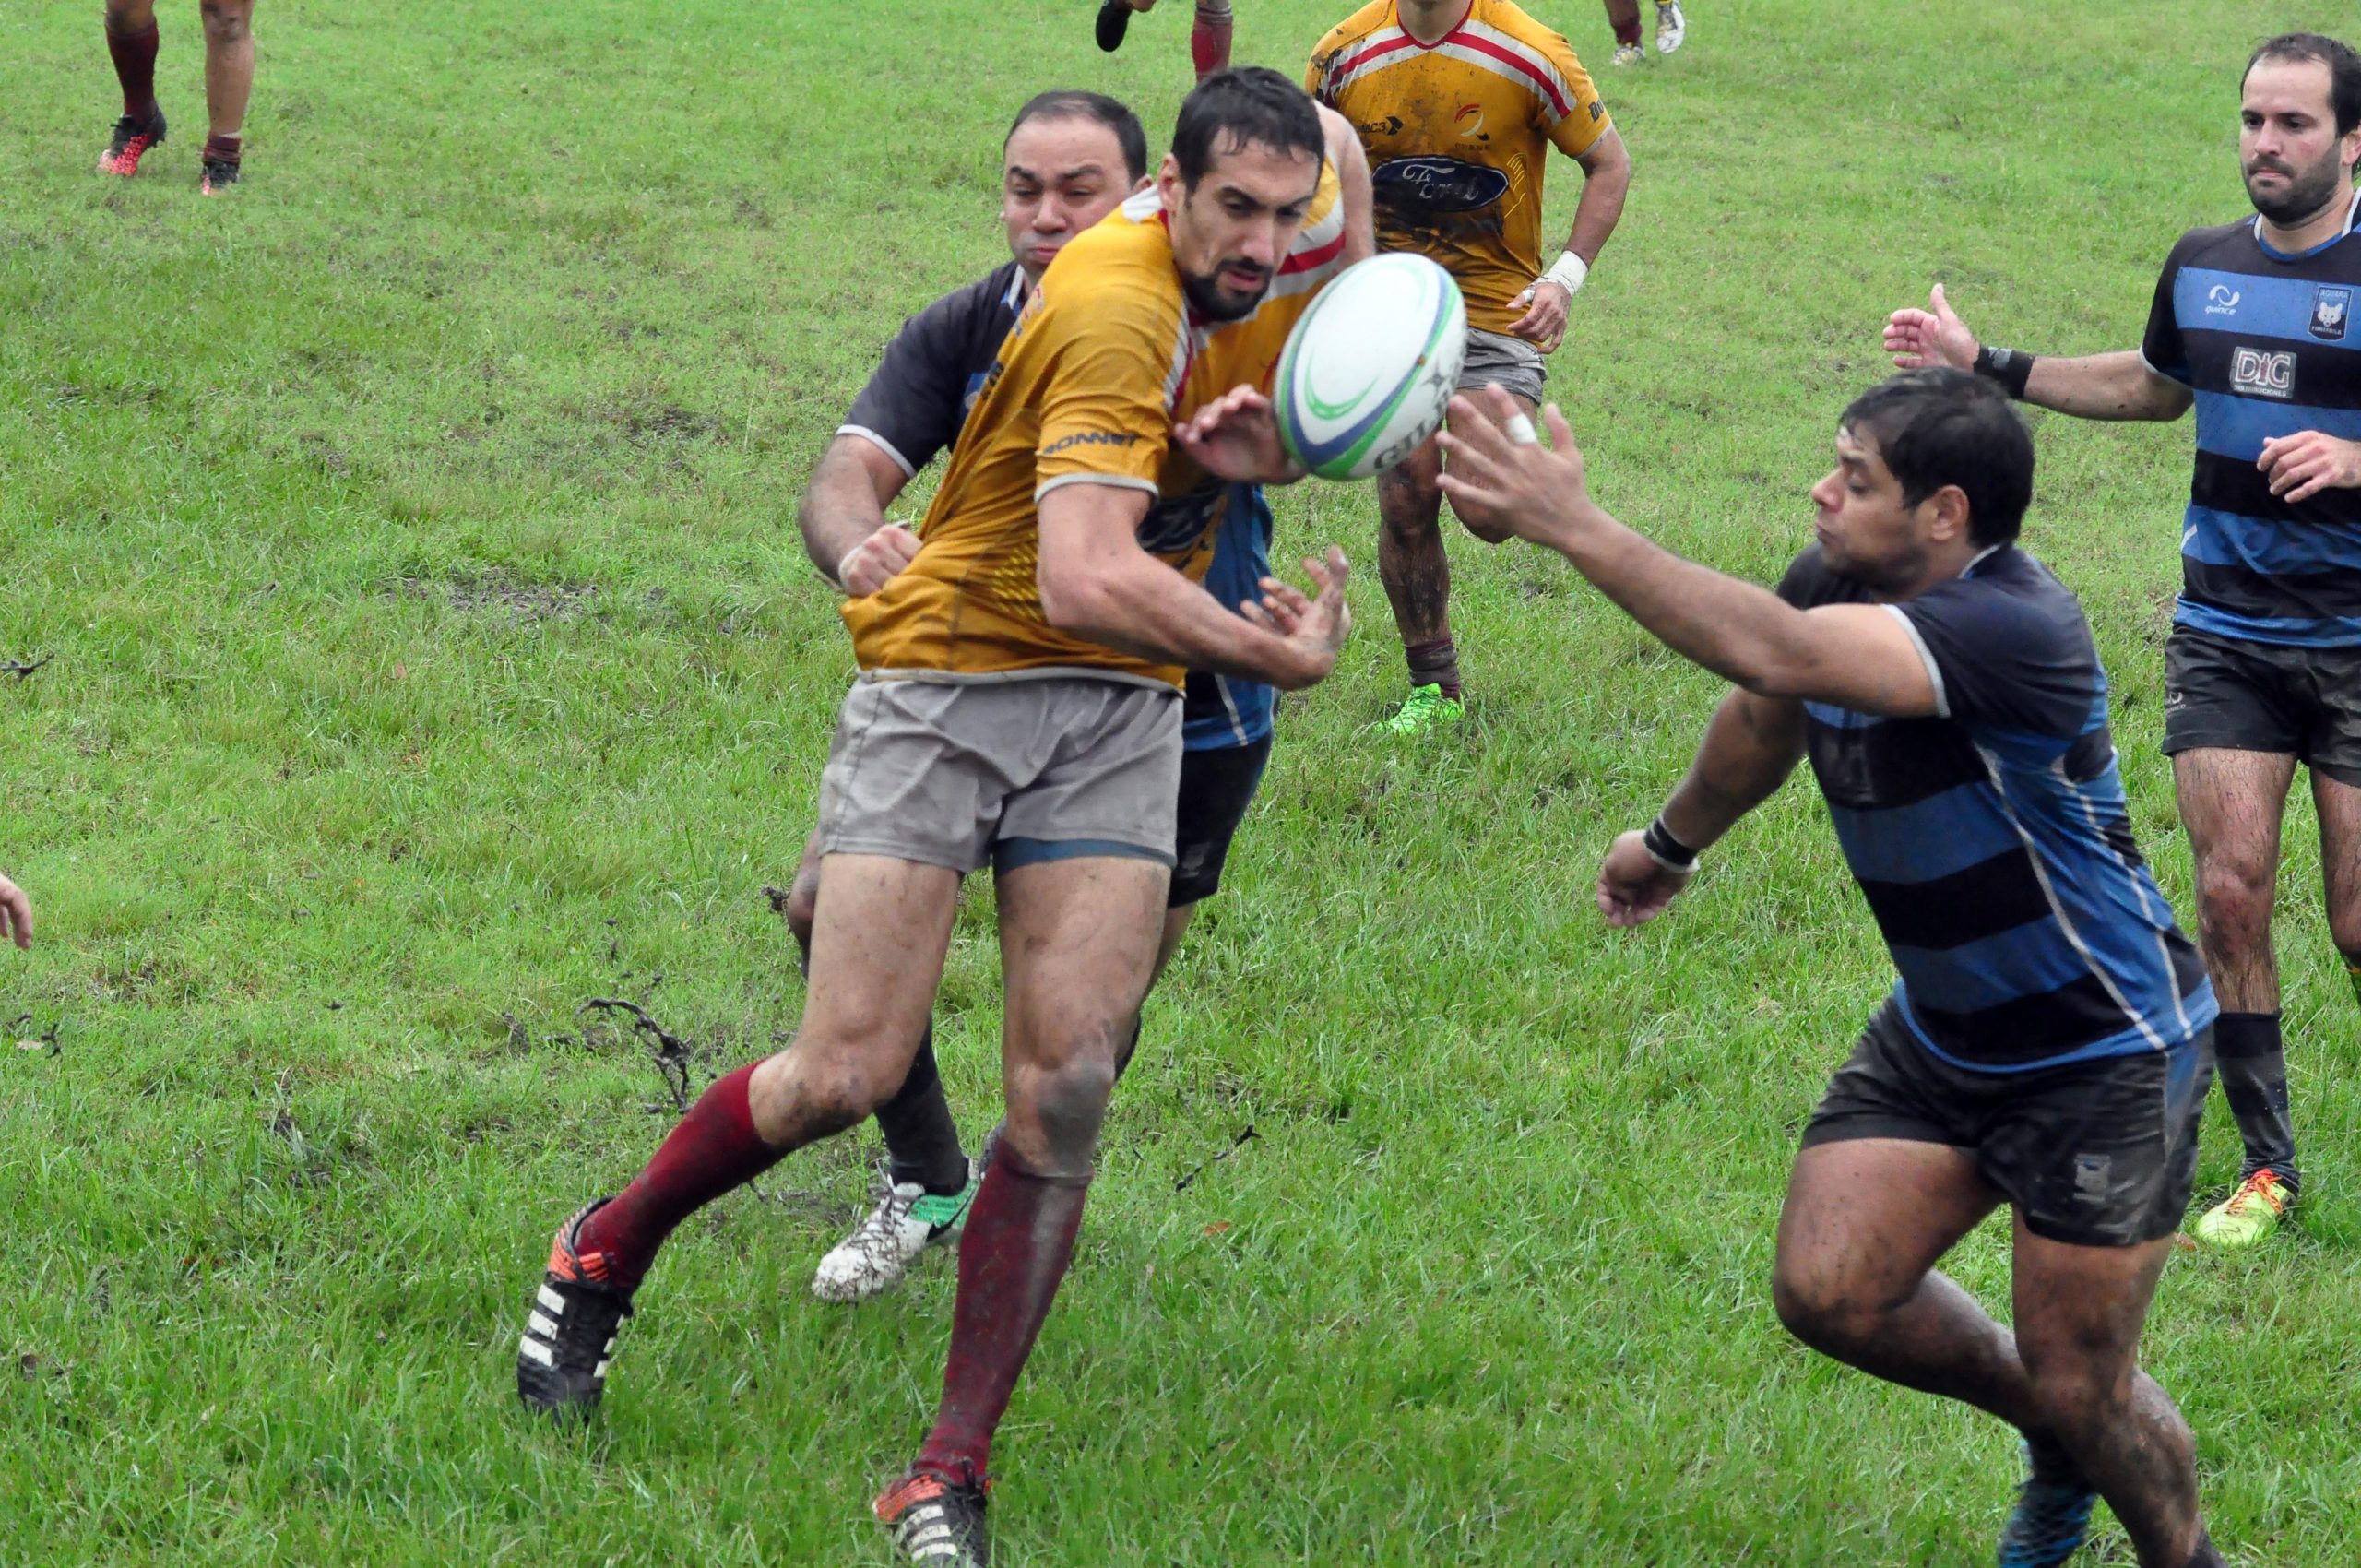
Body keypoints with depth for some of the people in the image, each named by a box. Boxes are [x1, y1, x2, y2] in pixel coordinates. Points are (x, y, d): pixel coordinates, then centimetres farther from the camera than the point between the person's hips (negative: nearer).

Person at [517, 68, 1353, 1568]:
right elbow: (1084, 579, -36)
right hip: (947, 672, -6)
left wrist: (1254, 448, -5)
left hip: (1118, 709, 6)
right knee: (847, 1074, -8)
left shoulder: (1272, 275, 0)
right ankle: (606, 1256, 22)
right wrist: (1282, 656, -25)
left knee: (1065, 1090, -8)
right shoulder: (1115, 307, -26)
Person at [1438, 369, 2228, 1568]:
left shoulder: (2015, 629, -33)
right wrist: (1672, 843, 35)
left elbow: (1778, 657, -47)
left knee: (2080, 1387, -1)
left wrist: (1575, 527, -49)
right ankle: (2058, 1439, 27)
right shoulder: (1838, 584, -7)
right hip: (1942, 1028, 8)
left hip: (2108, 1052, -8)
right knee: (1828, 1289, 0)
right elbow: (1764, 718, 18)